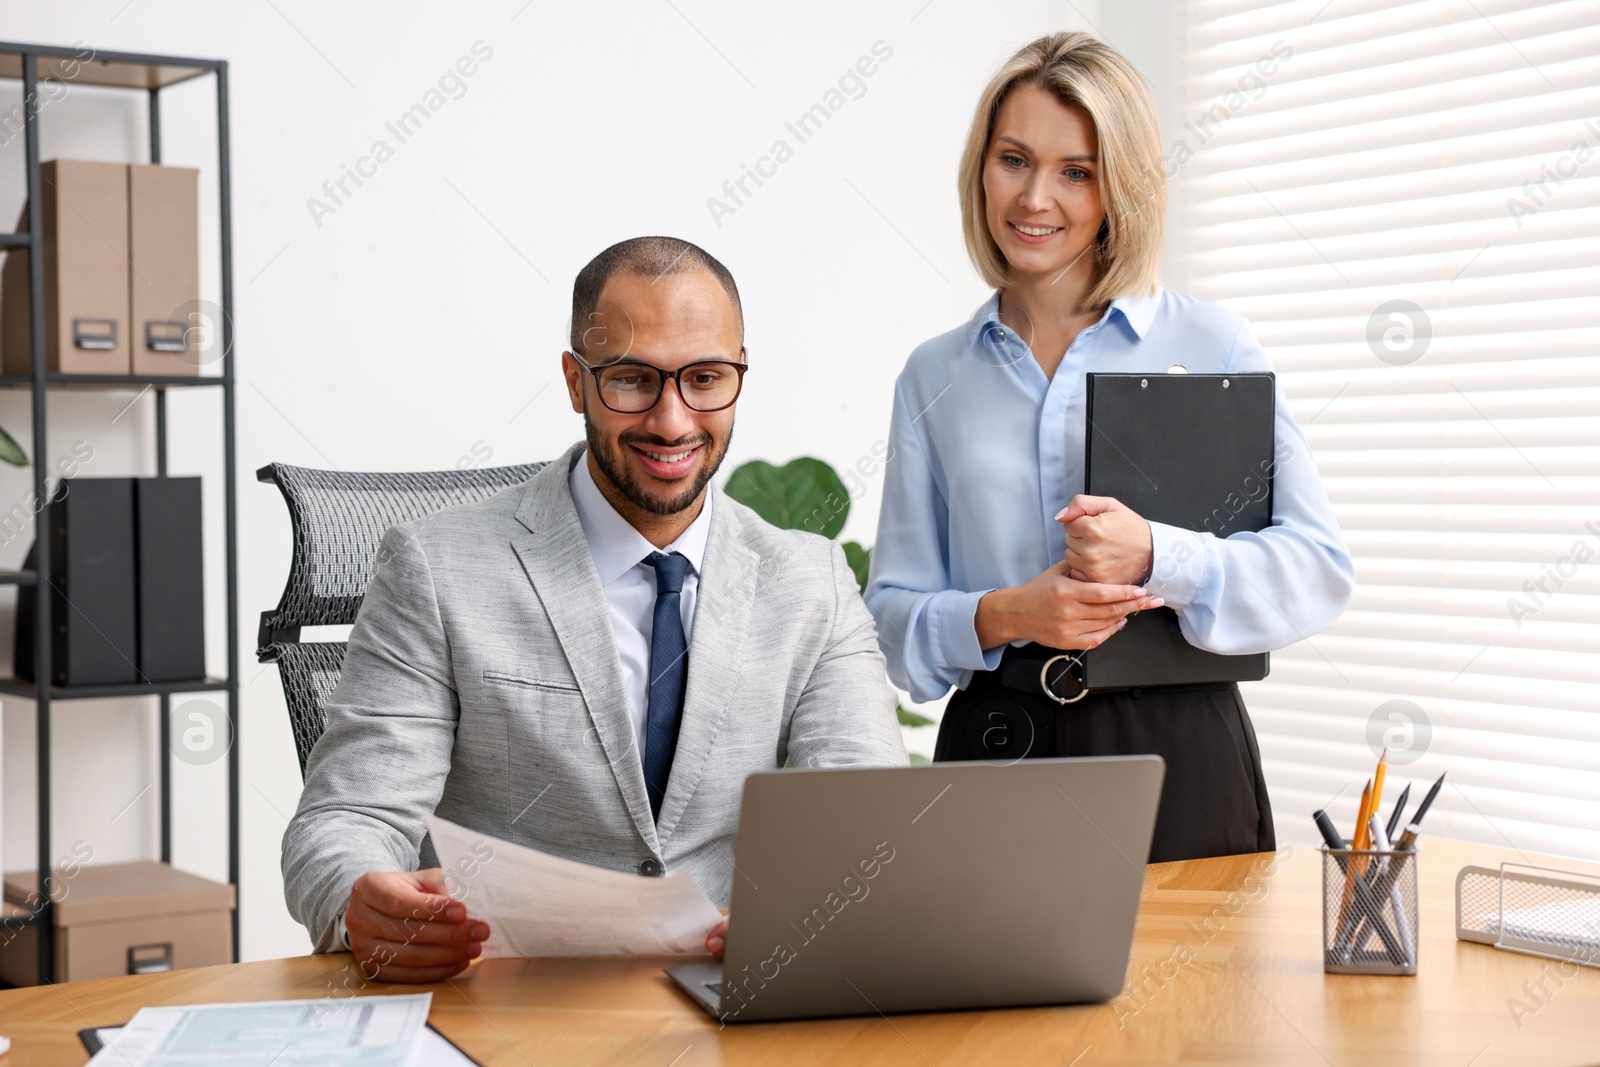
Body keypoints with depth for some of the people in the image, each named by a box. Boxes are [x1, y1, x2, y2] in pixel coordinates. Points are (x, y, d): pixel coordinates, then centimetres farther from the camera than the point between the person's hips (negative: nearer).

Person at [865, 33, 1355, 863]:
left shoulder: (1210, 345, 2)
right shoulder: (934, 378, 9)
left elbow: (1319, 569, -5)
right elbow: (892, 614, 7)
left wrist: (1155, 558, -20)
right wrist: (1002, 617, -13)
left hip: (1179, 760, -1)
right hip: (996, 758, 2)